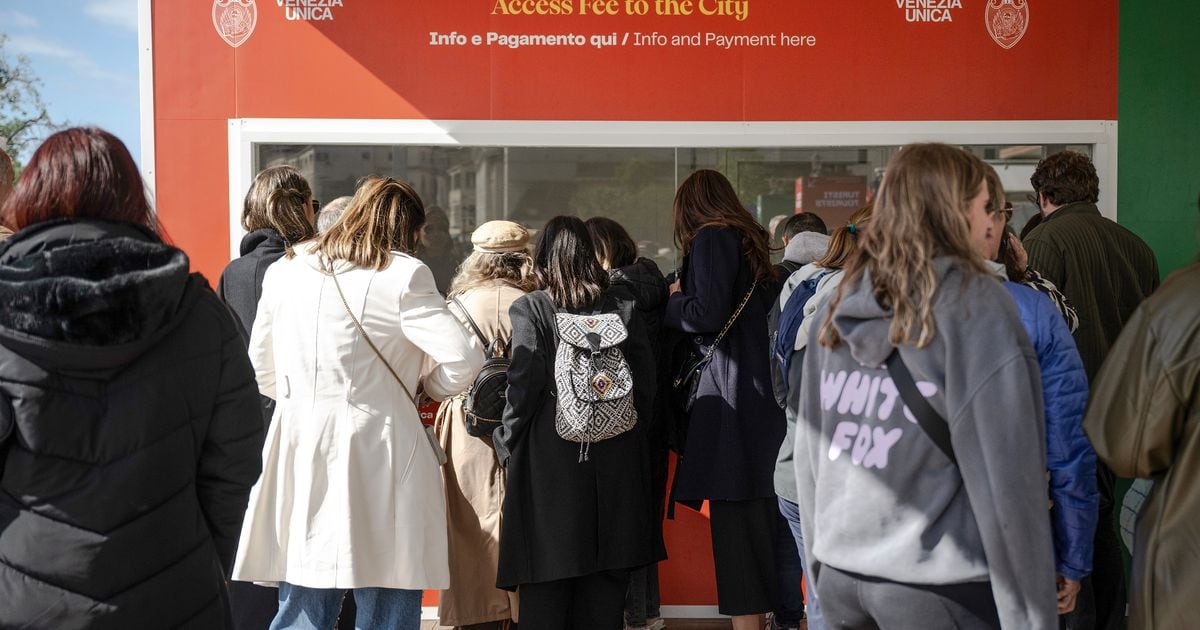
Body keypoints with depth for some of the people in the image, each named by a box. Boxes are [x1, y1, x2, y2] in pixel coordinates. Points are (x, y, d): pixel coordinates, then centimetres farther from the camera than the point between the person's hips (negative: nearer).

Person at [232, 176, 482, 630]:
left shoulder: (283, 270, 9)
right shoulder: (404, 275, -6)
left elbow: (262, 368, 16)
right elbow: (463, 361, -11)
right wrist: (422, 388, 8)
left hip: (299, 449, 5)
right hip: (377, 452, -4)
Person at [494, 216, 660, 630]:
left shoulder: (530, 309, -5)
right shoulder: (622, 304, 3)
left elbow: (524, 386, -10)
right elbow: (646, 380, 4)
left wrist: (507, 445, 2)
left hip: (550, 459, -3)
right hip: (616, 458, 3)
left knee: (545, 585, 5)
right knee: (604, 594, 12)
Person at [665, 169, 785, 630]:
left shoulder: (711, 238, -6)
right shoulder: (751, 241, 19)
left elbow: (706, 315, -17)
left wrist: (674, 300, 2)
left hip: (730, 395, -9)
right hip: (761, 389, 9)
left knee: (734, 518, -7)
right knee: (758, 516, 11)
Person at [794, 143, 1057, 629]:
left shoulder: (836, 309, 4)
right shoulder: (976, 305, -11)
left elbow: (809, 453, 10)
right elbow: (1004, 478, -14)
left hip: (839, 576, 5)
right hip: (938, 589, -5)